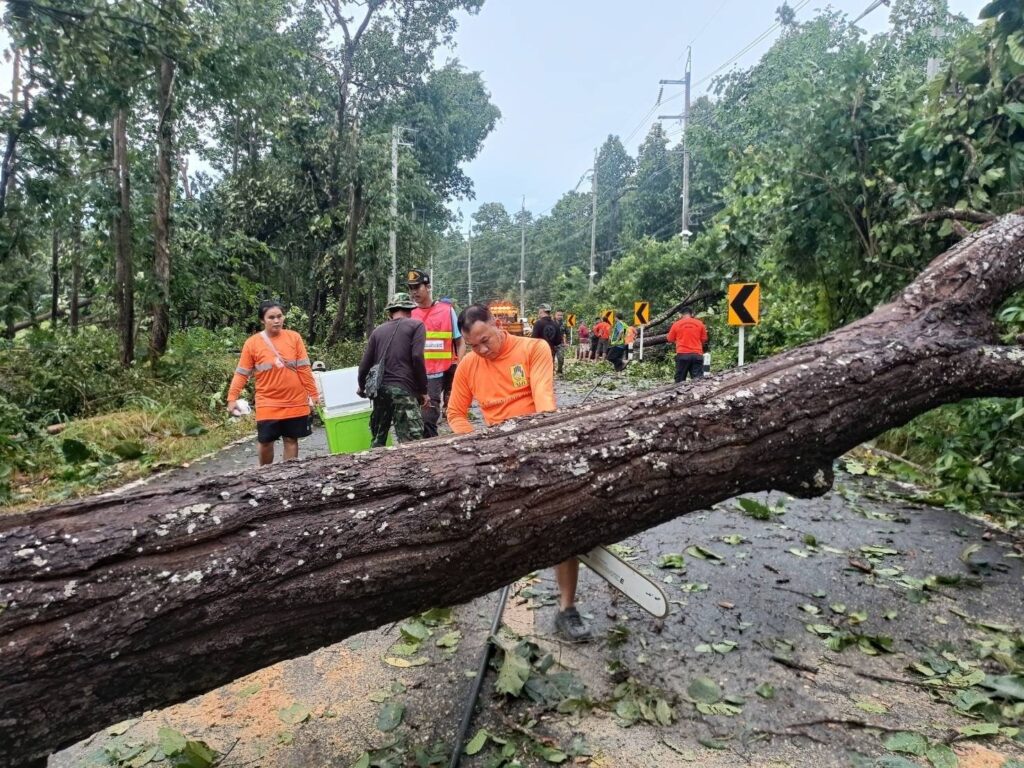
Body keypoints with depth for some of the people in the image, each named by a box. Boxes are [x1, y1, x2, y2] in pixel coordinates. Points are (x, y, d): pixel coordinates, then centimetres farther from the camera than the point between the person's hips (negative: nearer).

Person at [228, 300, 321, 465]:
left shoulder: (294, 338, -3)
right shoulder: (252, 343, -5)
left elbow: (304, 369, -1)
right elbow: (241, 374, -2)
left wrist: (313, 393, 0)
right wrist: (232, 398, -8)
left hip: (295, 402, 1)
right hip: (268, 404, 0)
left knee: (291, 440, 9)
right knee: (266, 442, 5)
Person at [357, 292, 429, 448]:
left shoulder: (378, 330, 19)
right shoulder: (416, 325, 5)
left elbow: (365, 363, 17)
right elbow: (417, 358, -9)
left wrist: (361, 387, 35)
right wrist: (423, 390, -2)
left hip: (380, 388, 6)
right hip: (403, 389, -5)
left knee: (378, 439, 18)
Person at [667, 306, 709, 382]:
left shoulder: (676, 324, 3)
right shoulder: (699, 323, 6)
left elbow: (670, 339, 13)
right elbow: (704, 340, 11)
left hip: (682, 354, -1)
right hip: (697, 355, 1)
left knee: (680, 381, 6)